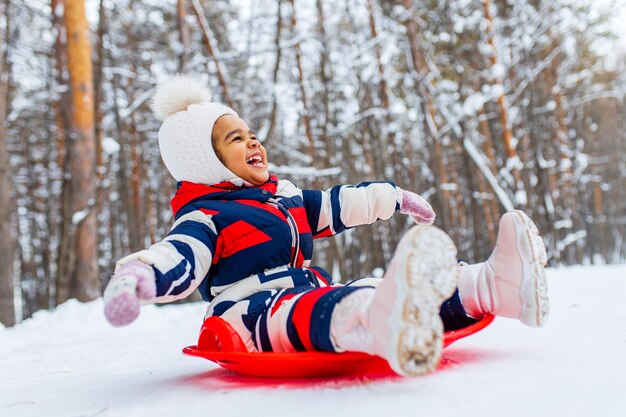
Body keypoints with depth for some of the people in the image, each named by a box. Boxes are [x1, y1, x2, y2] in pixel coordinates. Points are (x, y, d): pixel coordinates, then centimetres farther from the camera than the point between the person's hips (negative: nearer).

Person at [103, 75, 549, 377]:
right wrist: (134, 278, -43)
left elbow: (338, 204, 35)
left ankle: (494, 286, -41)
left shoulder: (285, 196, 23)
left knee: (368, 293, -18)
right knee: (309, 312, -42)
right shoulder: (204, 218, 0)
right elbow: (177, 260, -19)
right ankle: (387, 327, -76)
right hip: (252, 312, -8)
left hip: (309, 296, 8)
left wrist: (393, 197, 45)